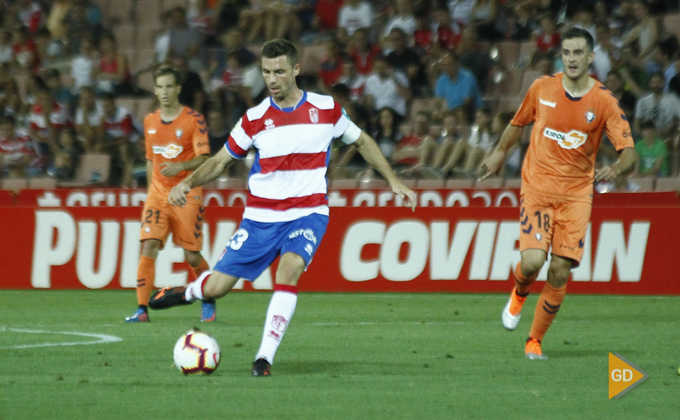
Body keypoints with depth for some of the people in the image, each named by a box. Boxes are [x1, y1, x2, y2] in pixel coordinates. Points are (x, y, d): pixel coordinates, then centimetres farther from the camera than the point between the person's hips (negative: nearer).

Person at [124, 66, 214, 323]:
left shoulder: (194, 119, -5)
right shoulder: (150, 122, 10)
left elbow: (203, 158, -14)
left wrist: (181, 167, -31)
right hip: (158, 193, 4)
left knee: (192, 256, 1)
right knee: (148, 246, -14)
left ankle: (208, 304, 26)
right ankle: (142, 309, -14)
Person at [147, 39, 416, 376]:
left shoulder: (326, 109, 0)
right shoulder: (255, 118, 0)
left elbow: (362, 141, 15)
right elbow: (221, 160, 8)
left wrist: (393, 181, 11)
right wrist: (187, 183, -9)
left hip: (308, 214, -1)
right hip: (261, 218, 1)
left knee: (290, 268, -31)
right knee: (216, 288, -2)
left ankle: (265, 357, -27)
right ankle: (189, 292, 37)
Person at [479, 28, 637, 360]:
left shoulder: (604, 102, -5)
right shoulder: (542, 89, 0)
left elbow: (629, 151, -9)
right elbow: (519, 122, 19)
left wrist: (615, 168, -30)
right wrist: (500, 153, 28)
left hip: (576, 192, 0)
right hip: (537, 187, 0)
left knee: (560, 272, -5)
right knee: (532, 261, -18)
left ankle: (535, 341, 12)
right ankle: (519, 294, 20)